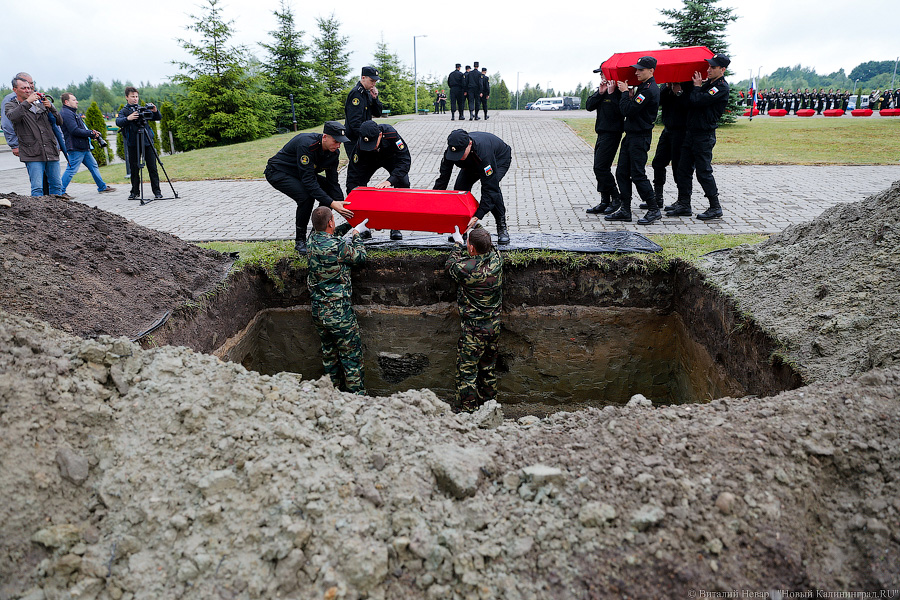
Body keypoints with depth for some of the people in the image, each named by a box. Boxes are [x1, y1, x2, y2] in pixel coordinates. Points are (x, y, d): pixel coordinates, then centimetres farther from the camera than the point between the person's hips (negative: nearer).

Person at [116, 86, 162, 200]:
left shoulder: (143, 109, 11)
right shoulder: (124, 111, 4)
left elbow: (158, 118, 7)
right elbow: (118, 121, -14)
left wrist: (155, 111, -14)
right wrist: (128, 118, -33)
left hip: (148, 143, 1)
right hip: (133, 144, -1)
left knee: (152, 168, -1)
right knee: (134, 169, 4)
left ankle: (157, 191, 4)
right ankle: (135, 192, 14)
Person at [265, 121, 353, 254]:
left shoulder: (333, 152, -12)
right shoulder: (306, 144, -35)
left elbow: (333, 181, -7)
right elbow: (308, 180, -38)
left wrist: (341, 205, -20)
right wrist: (331, 203, -43)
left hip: (301, 173, 8)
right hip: (277, 172, -8)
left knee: (330, 190, -6)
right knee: (306, 197, -29)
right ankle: (300, 241, -12)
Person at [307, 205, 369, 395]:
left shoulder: (313, 239, 1)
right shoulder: (338, 246, -21)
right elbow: (360, 257, -2)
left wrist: (350, 225, 27)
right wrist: (356, 234, 12)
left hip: (317, 310, 8)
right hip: (339, 312, -7)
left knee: (329, 351, 21)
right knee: (351, 354, 6)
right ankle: (356, 394, 14)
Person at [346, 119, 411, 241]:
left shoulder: (391, 134, -41)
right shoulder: (360, 148, -36)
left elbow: (405, 159, -39)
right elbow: (353, 176, -33)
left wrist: (389, 181, -51)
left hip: (391, 158, -1)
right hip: (370, 161, 1)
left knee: (403, 183, -24)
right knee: (358, 184, -19)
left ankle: (395, 228, -15)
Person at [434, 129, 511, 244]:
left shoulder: (484, 153, -46)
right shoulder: (453, 149, -31)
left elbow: (490, 188, -45)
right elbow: (442, 179, -22)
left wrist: (477, 216, -51)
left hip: (500, 159, -5)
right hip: (472, 163, 5)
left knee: (492, 187, -33)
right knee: (460, 187, -17)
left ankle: (502, 227, -16)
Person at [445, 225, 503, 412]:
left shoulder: (466, 268, -23)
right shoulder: (496, 259, -7)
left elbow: (450, 264, 2)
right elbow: (487, 246, 18)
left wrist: (458, 243, 16)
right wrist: (477, 226, 29)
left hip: (473, 330, -6)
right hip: (494, 326, 7)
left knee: (467, 373, 5)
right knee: (488, 370, 20)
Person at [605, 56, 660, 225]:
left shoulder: (649, 89, -15)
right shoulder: (642, 87, 17)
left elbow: (629, 110, -20)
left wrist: (625, 92, -7)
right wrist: (629, 96, 2)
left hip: (640, 138, -10)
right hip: (631, 135, 10)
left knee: (638, 175, -9)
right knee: (622, 173, 8)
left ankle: (654, 210, 0)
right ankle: (625, 211, 13)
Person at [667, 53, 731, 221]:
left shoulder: (721, 87, -12)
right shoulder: (708, 83, 16)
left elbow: (697, 101, -22)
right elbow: (691, 102, 12)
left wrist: (696, 86, -5)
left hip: (704, 136, -9)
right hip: (692, 132, 9)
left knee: (703, 172, -5)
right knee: (683, 169, 8)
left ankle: (715, 207, 4)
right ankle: (683, 204, 15)